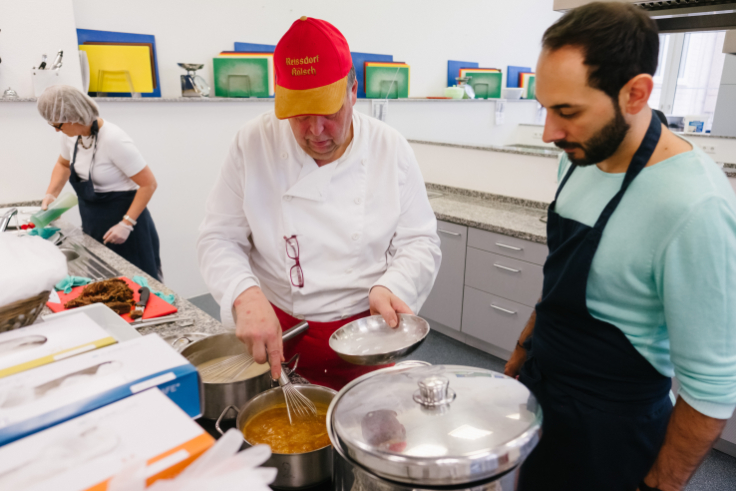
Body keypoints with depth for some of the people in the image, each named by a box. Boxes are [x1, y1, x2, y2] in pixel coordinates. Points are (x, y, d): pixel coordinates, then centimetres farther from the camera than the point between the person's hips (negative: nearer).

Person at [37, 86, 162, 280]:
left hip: (122, 217, -7)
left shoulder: (113, 140, -23)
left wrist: (127, 224, -24)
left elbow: (149, 184, -21)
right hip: (92, 222, 8)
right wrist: (51, 194, 5)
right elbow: (63, 164, 22)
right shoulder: (71, 135, 0)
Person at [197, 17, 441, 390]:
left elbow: (419, 241, -2)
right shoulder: (253, 145, -7)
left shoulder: (391, 149, -6)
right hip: (277, 333, 0)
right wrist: (246, 295, -25)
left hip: (364, 333, 1)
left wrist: (391, 287, -21)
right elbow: (219, 239, -6)